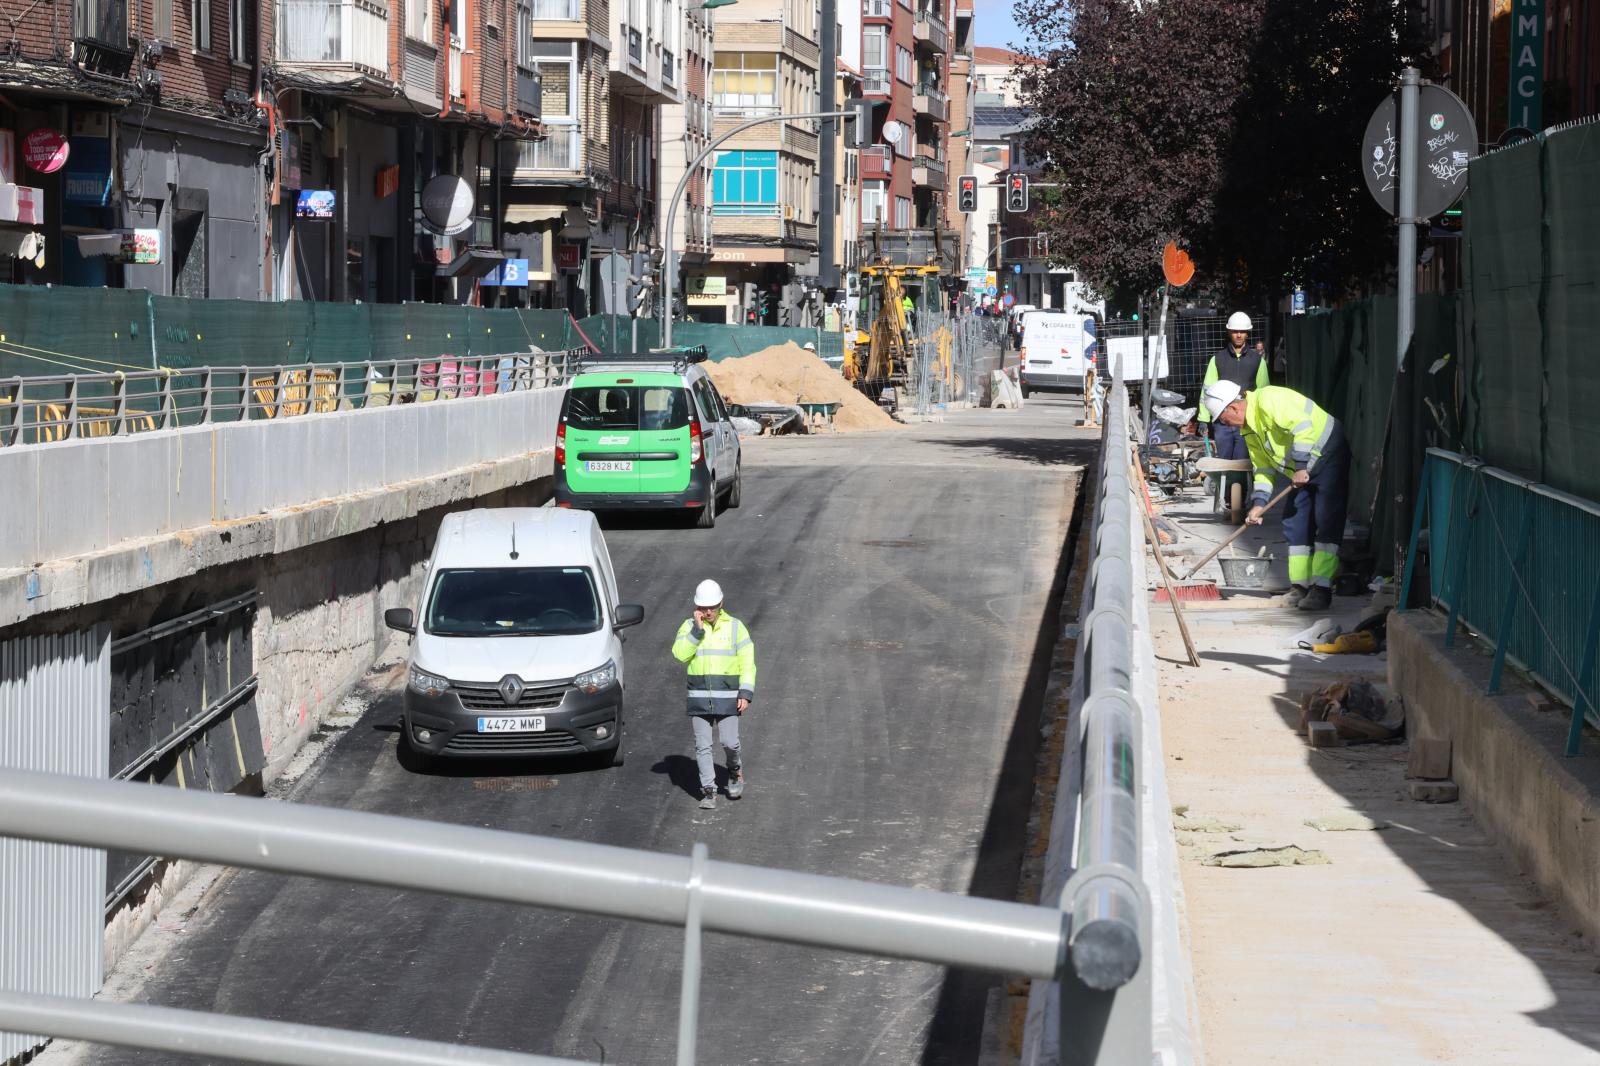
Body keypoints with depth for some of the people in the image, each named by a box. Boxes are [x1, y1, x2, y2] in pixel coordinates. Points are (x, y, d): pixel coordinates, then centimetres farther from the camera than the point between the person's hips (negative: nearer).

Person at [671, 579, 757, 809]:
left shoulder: (735, 627, 3)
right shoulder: (689, 626, 4)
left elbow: (747, 663, 2)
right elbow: (680, 654, -11)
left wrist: (746, 693, -7)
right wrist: (697, 629, -16)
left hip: (727, 697, -1)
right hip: (698, 698, 1)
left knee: (730, 743, -5)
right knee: (702, 746, 1)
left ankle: (735, 771, 25)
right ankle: (708, 791, 9)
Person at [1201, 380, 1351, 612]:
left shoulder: (1268, 401, -21)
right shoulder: (1249, 429, 10)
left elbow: (1302, 426, -30)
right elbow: (1263, 467, 13)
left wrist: (1301, 466, -29)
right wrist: (1258, 503, 2)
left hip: (1328, 456, -10)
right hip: (1304, 473, 10)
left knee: (1326, 525, -13)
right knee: (1295, 524, 7)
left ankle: (1322, 589, -18)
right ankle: (1299, 586, 12)